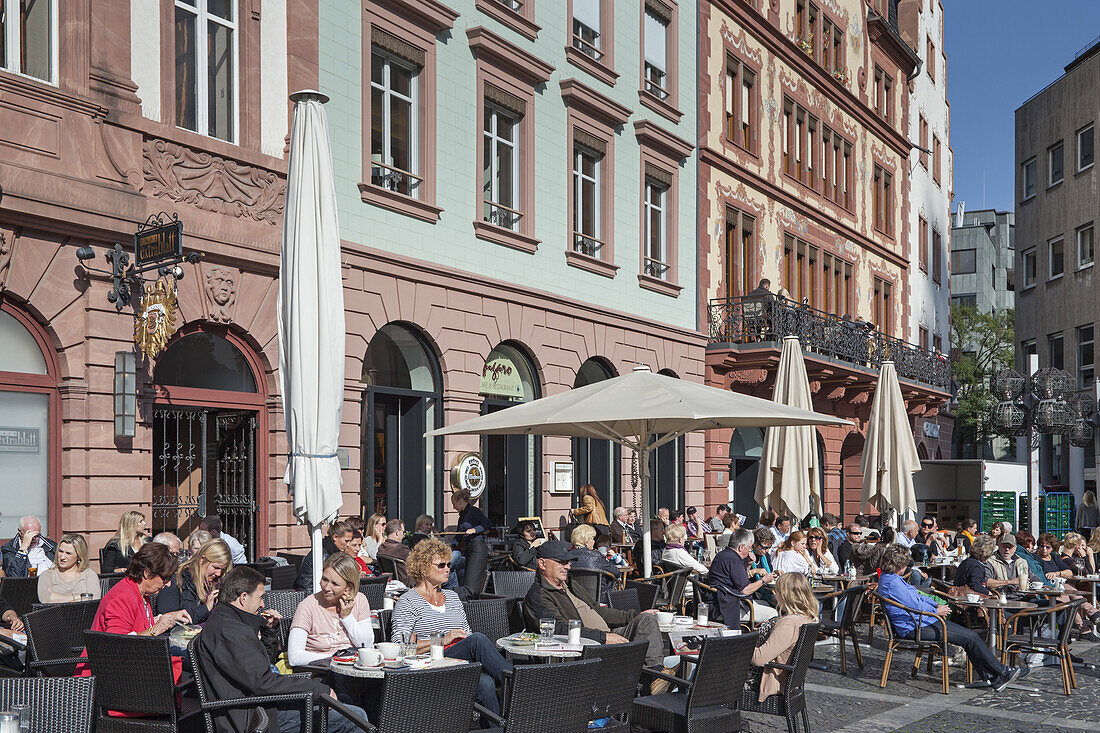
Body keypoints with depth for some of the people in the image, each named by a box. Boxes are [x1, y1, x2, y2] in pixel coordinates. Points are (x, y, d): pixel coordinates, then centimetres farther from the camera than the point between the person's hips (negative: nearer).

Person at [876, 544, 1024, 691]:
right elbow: (915, 605, -19)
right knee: (970, 638, -10)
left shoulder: (889, 577, 14)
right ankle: (1002, 672, 2)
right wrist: (936, 611, -3)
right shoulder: (891, 583, -19)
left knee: (972, 635, 2)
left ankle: (993, 679, 1)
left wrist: (936, 605, 7)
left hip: (922, 621, 11)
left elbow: (917, 595, 21)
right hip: (915, 628, -11)